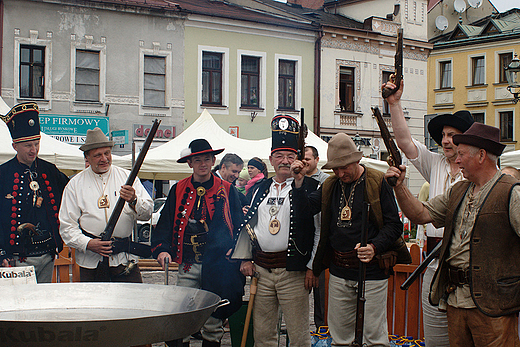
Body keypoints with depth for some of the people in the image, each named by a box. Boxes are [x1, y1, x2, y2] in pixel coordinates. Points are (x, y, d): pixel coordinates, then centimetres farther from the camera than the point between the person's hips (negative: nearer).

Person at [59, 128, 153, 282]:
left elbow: (147, 213, 0)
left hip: (124, 260, 0)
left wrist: (133, 201, -21)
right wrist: (88, 243, -13)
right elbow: (67, 226, 4)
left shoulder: (127, 177, 8)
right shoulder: (75, 185, 7)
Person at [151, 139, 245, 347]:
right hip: (188, 266, 1)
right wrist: (162, 249, -10)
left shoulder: (227, 191, 5)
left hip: (217, 265, -1)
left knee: (213, 322, 6)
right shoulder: (178, 190, 8)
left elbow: (239, 226, 6)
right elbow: (165, 223, 6)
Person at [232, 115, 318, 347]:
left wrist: (312, 267, -10)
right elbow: (248, 225, 20)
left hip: (293, 271, -5)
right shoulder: (260, 189, 14)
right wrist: (245, 259, 13)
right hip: (261, 270, 5)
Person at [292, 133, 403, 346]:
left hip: (372, 270, -5)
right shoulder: (330, 186, 11)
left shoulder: (378, 182, -5)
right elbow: (307, 207, 4)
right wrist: (299, 181, -8)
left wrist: (374, 247, -22)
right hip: (339, 272, 5)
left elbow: (394, 224, -7)